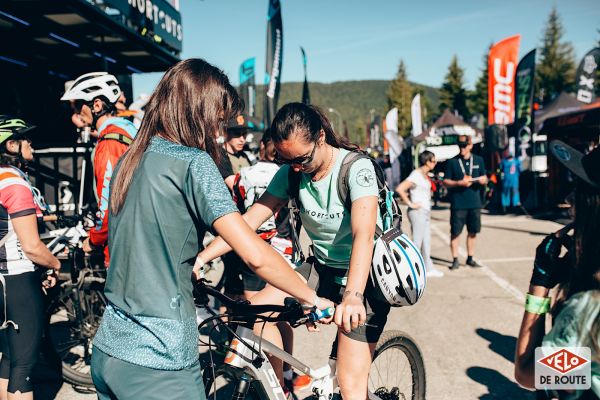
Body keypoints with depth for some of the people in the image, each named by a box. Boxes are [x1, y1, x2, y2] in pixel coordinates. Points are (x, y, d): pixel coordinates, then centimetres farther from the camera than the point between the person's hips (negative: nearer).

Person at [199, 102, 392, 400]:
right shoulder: (289, 172, -6)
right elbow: (249, 220, -11)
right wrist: (200, 259, -23)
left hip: (363, 275, -5)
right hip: (322, 267, 5)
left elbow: (364, 234, -36)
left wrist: (353, 296, -51)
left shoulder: (356, 168, -22)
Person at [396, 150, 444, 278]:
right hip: (418, 212, -9)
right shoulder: (416, 175, -16)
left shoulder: (424, 175, 12)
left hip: (426, 212, 9)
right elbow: (400, 189, -26)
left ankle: (429, 268, 23)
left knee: (426, 241, 14)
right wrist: (410, 204, -20)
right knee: (417, 242, -3)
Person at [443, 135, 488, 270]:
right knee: (455, 232, -1)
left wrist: (481, 180, -7)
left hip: (475, 203, 3)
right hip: (458, 204, -3)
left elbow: (484, 179, 16)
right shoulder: (452, 162, 0)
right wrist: (459, 183, -16)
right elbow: (446, 182, -1)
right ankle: (455, 260, 8)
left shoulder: (478, 160, 10)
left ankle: (470, 258, 22)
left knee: (473, 232, 10)